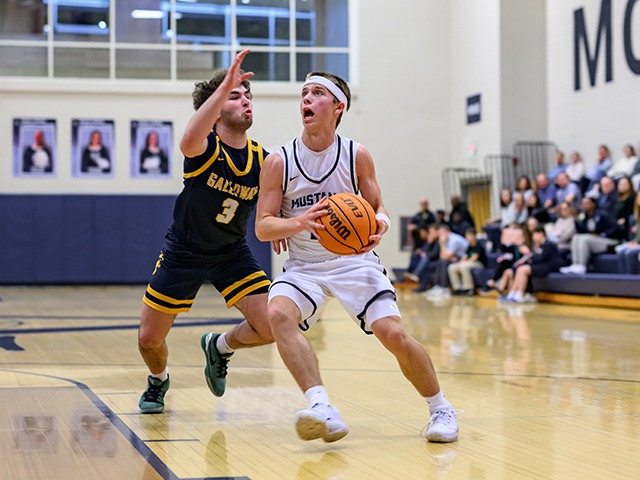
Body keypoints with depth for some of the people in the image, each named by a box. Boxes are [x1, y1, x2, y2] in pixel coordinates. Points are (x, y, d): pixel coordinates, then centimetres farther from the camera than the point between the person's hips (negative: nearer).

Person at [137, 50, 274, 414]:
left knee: (270, 328, -14)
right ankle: (159, 380, 40)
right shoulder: (205, 148, -21)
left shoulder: (263, 160, -8)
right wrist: (225, 86, -55)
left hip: (232, 253, 3)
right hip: (184, 252, -3)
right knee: (149, 340, 3)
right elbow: (189, 140, -47)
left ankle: (220, 348, 20)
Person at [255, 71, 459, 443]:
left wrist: (381, 225, -20)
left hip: (354, 260, -1)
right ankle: (322, 408, -35)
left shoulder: (357, 155, -3)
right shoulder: (278, 162, -5)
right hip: (304, 265, 1)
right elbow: (263, 226, -6)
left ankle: (441, 409, 8)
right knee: (279, 314, -30)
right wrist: (300, 223, -27)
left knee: (393, 333, -16)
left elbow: (377, 207, 6)